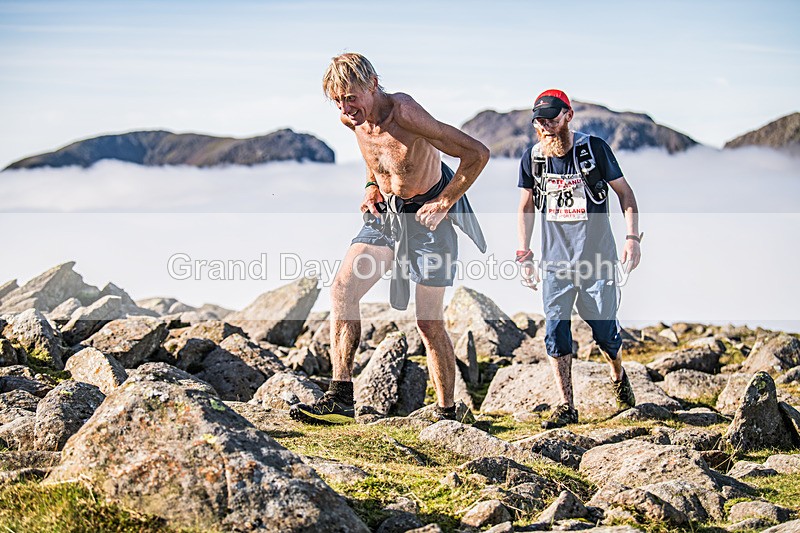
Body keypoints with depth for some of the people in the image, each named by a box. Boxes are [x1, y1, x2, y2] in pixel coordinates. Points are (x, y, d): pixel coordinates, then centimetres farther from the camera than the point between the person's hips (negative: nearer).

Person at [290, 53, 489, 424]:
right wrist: (371, 186, 4)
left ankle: (447, 414, 10)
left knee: (429, 322, -3)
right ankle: (341, 398, -14)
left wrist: (444, 203, -19)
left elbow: (477, 154, -27)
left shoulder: (405, 114, -29)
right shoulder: (352, 118, -7)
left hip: (428, 215, -6)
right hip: (384, 213, 6)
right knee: (342, 289, -12)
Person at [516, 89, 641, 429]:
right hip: (555, 261, 2)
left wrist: (632, 237, -10)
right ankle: (566, 406, 3)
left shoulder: (594, 148, -7)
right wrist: (524, 256, 6)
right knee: (555, 330, -5)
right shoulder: (532, 158, 0)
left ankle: (618, 376, 35)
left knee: (604, 330, 3)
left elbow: (624, 192, 1)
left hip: (597, 259, -2)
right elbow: (526, 207, 11)